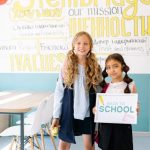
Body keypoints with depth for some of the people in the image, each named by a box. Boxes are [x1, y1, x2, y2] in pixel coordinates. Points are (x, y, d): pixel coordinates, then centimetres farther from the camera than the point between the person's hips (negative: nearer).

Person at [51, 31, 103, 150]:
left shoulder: (95, 67, -1)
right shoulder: (67, 67, -3)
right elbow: (59, 92, -2)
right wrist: (56, 116, -4)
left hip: (88, 112, 1)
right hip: (69, 112, 0)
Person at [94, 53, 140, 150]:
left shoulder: (130, 86, -5)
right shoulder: (105, 87, 5)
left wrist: (136, 109, -23)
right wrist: (95, 109, -9)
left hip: (123, 127, -3)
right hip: (106, 127, 3)